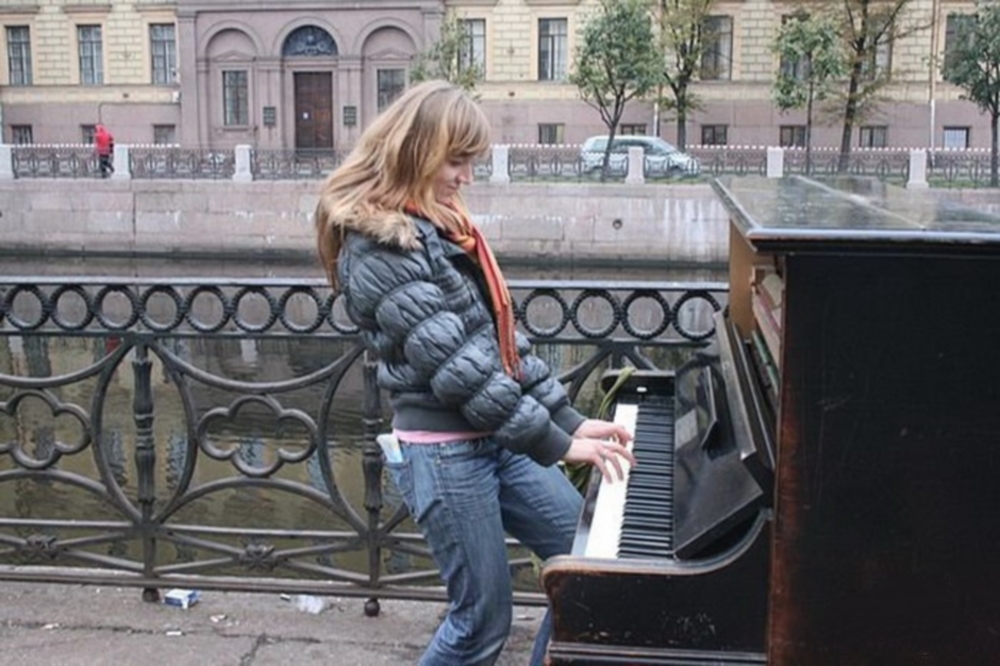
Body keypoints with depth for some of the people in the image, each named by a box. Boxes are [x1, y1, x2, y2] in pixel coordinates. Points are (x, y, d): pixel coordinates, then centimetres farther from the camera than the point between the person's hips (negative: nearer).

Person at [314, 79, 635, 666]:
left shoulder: (441, 227, 10)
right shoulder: (379, 249, -19)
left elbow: (501, 335, 10)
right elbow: (457, 365, -23)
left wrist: (569, 418, 5)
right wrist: (554, 442, -18)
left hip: (498, 436, 9)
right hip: (443, 450, -9)